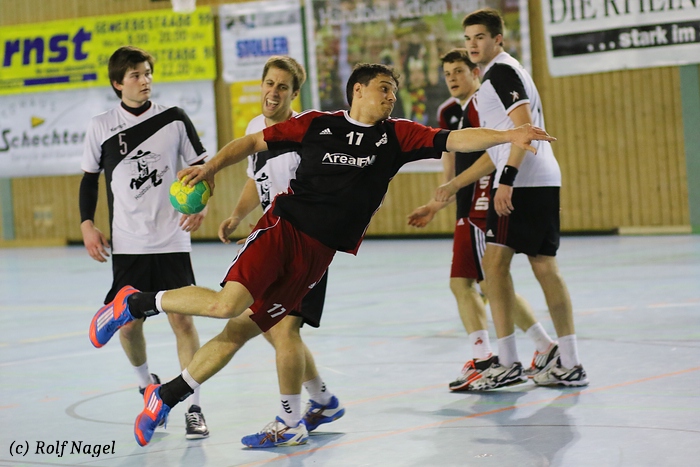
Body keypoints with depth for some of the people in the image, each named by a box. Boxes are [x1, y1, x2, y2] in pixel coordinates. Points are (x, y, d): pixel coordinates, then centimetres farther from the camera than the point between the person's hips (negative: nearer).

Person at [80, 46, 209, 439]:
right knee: (129, 323, 1)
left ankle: (194, 408, 0)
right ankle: (147, 384, 31)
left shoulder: (175, 119, 0)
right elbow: (90, 178, 13)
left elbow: (202, 167, 6)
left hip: (172, 241, -1)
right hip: (127, 244, 1)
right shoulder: (102, 127, 3)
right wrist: (87, 224, 3)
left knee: (183, 319, -8)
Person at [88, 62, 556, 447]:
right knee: (228, 303, -24)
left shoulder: (396, 135, 5)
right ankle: (137, 303, -2)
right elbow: (256, 141, 11)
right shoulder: (316, 125, 2)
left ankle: (166, 397, 13)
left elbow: (453, 139, -5)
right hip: (284, 226, -2)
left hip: (318, 254, 3)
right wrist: (212, 166, 0)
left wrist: (508, 135, -17)